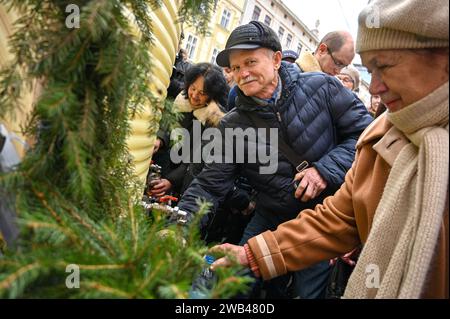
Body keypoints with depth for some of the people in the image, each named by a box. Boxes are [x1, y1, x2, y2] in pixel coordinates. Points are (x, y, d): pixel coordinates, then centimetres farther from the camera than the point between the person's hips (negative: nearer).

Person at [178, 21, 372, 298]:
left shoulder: (321, 88, -10)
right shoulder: (233, 126, -5)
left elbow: (364, 133, -5)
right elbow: (210, 186, -7)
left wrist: (327, 170, -19)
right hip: (270, 220, 3)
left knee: (308, 292, 5)